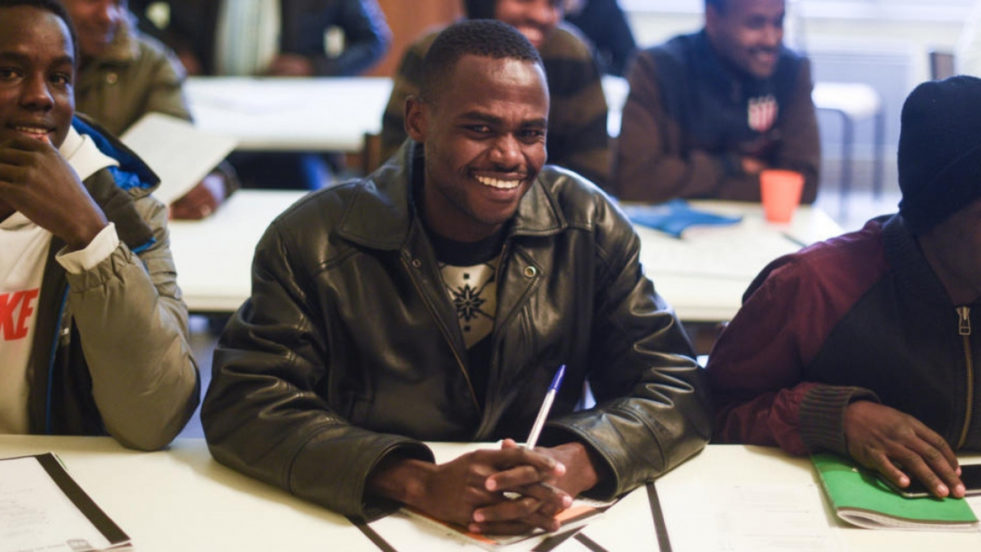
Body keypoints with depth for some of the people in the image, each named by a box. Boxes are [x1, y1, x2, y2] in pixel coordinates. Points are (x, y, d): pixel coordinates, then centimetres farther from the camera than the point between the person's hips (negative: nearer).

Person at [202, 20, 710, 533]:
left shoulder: (590, 226, -2)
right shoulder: (313, 240, -7)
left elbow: (675, 390, -2)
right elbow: (241, 404, -13)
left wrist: (572, 465, -24)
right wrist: (420, 482, -26)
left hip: (537, 528, 2)